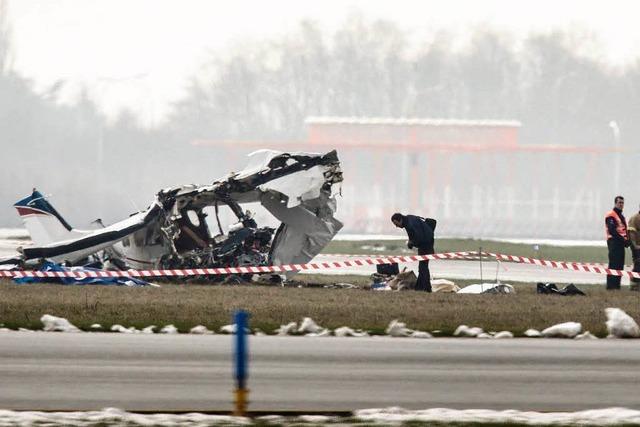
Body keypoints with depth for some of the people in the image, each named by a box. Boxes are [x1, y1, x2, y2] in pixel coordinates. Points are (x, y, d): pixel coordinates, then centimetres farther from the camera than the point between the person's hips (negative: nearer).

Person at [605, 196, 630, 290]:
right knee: (613, 264, -12)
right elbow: (612, 230, -17)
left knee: (620, 264, 8)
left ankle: (617, 285, 11)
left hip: (621, 243, 9)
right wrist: (622, 239, -19)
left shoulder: (621, 216, 22)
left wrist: (626, 240, 3)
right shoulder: (611, 215, -8)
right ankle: (611, 285, -13)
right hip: (614, 242, -9)